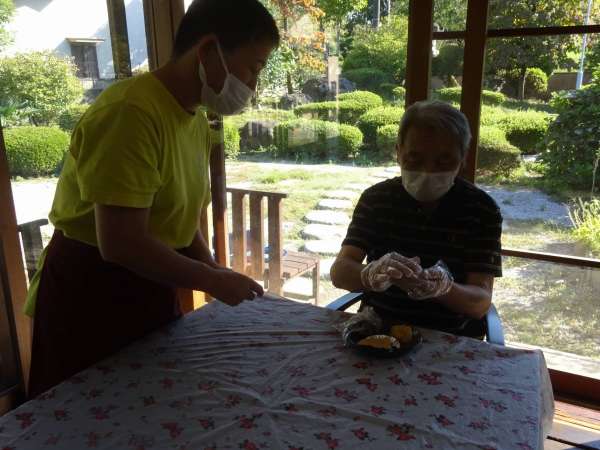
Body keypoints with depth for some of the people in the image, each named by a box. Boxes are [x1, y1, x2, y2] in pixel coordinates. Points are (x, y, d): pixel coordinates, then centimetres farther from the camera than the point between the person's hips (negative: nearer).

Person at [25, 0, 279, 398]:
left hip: (150, 288, 8)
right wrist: (212, 280, -19)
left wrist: (213, 272, -1)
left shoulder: (197, 120, 3)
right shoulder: (130, 113, -27)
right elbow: (120, 243, -31)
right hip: (88, 296, -8)